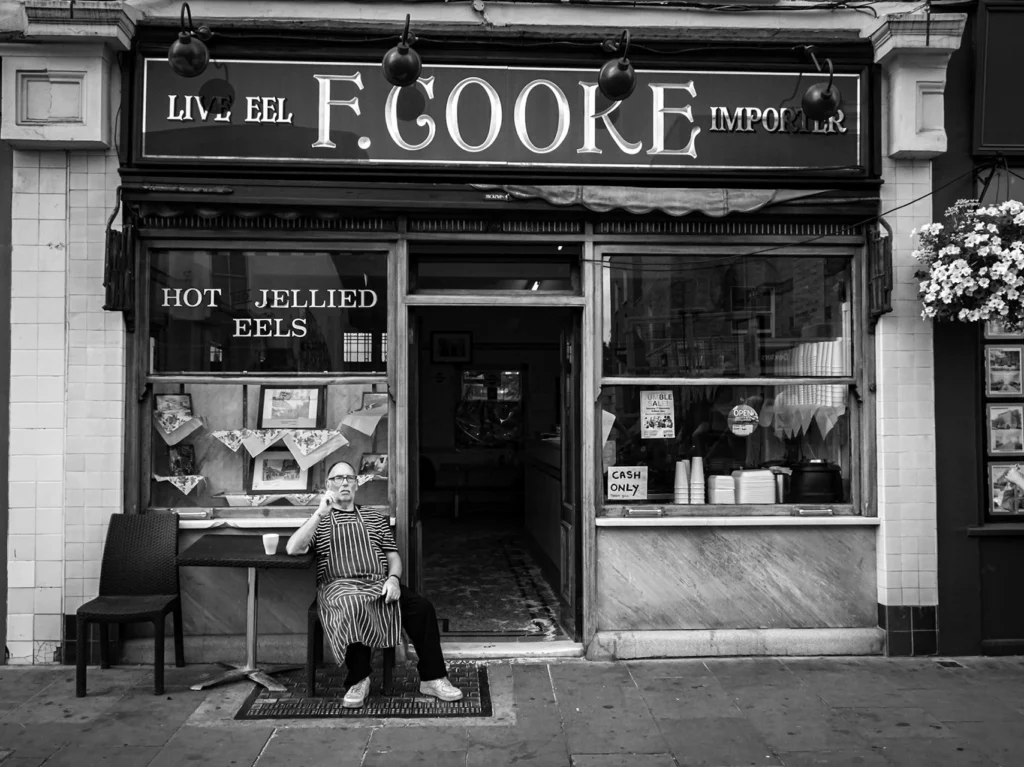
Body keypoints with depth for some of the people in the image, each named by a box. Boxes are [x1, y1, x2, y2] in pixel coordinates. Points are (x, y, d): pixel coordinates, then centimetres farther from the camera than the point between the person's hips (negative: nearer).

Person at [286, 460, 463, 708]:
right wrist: (320, 513, -7)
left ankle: (432, 678, -16)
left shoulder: (376, 520, 26)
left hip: (380, 584, 3)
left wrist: (393, 578, -5)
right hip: (339, 586, -3)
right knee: (355, 606, -40)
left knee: (422, 607, -25)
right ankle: (358, 680, -23)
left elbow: (394, 557, 19)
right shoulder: (319, 521, 18)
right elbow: (293, 549, -1)